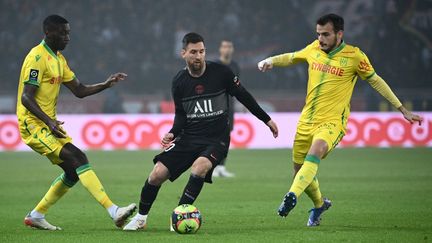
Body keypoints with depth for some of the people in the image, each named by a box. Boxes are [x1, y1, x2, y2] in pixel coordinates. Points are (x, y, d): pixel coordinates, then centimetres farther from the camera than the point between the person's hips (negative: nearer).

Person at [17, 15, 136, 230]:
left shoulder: (58, 59, 16)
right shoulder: (37, 57, -14)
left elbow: (80, 91, 19)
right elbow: (26, 97, -21)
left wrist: (106, 85, 3)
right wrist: (49, 121, -32)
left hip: (49, 124, 10)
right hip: (33, 124, -10)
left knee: (73, 172, 7)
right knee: (77, 158, -21)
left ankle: (35, 216, 18)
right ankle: (114, 212, -29)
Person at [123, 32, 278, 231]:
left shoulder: (220, 72, -8)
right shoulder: (179, 82, 0)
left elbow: (243, 96, 3)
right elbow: (181, 115, 9)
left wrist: (267, 120, 8)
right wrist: (172, 134, -10)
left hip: (216, 139, -3)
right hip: (189, 138, 3)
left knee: (200, 166, -34)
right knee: (157, 174, -10)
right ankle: (141, 218, 13)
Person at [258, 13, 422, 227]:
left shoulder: (354, 56, -7)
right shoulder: (314, 49, 5)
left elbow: (375, 81, 5)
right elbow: (291, 58, 25)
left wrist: (402, 110, 8)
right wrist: (270, 61, 5)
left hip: (332, 122, -5)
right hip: (307, 120, 5)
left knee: (314, 154, -34)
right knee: (300, 170, 12)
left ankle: (291, 197, -47)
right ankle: (319, 204, 39)